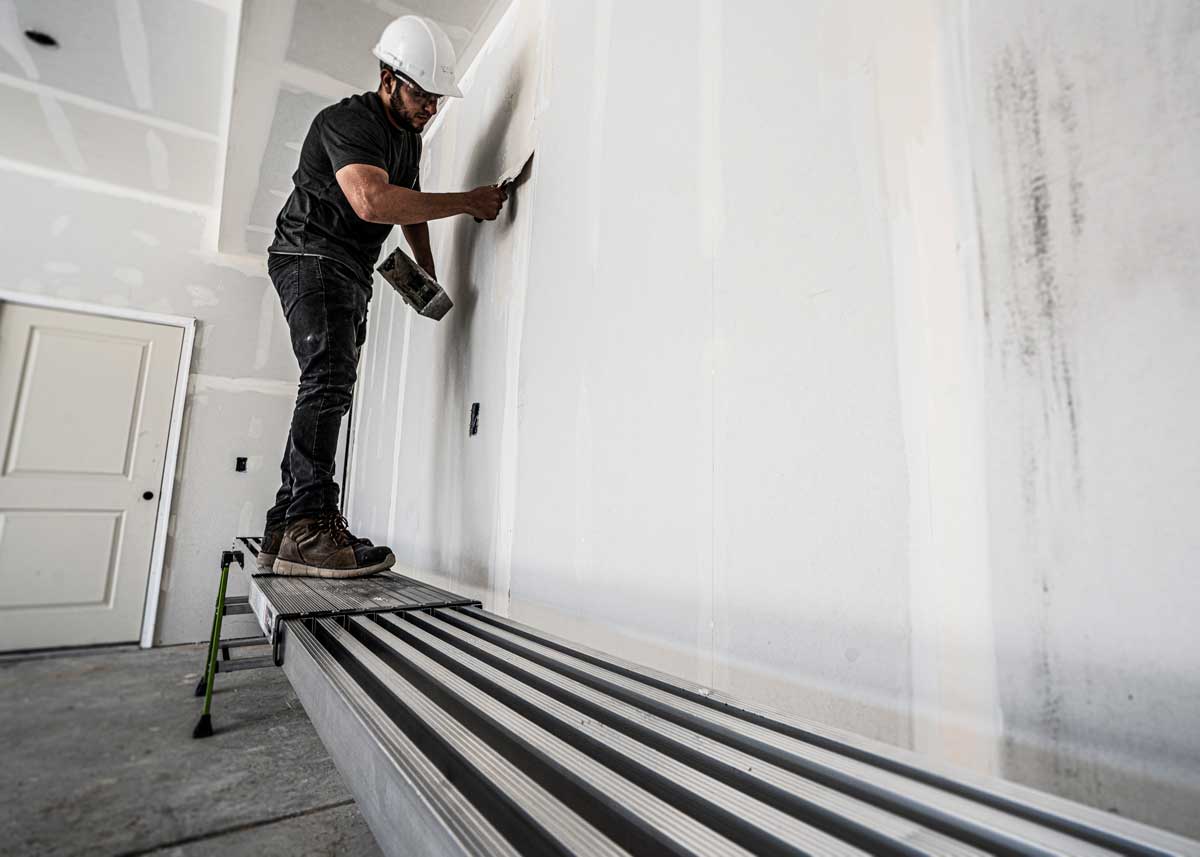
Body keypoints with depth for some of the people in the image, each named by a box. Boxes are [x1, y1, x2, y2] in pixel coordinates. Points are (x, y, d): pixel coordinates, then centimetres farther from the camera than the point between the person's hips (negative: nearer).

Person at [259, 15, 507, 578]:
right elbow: (372, 200, -31)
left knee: (327, 394, 1)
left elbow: (408, 206, 25)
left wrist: (428, 273, 11)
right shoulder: (348, 121, -13)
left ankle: (282, 534, 4)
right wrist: (468, 203, -28)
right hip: (311, 257, -8)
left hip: (351, 274, 9)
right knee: (330, 378, -26)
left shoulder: (409, 136, 17)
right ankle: (309, 527, -30)